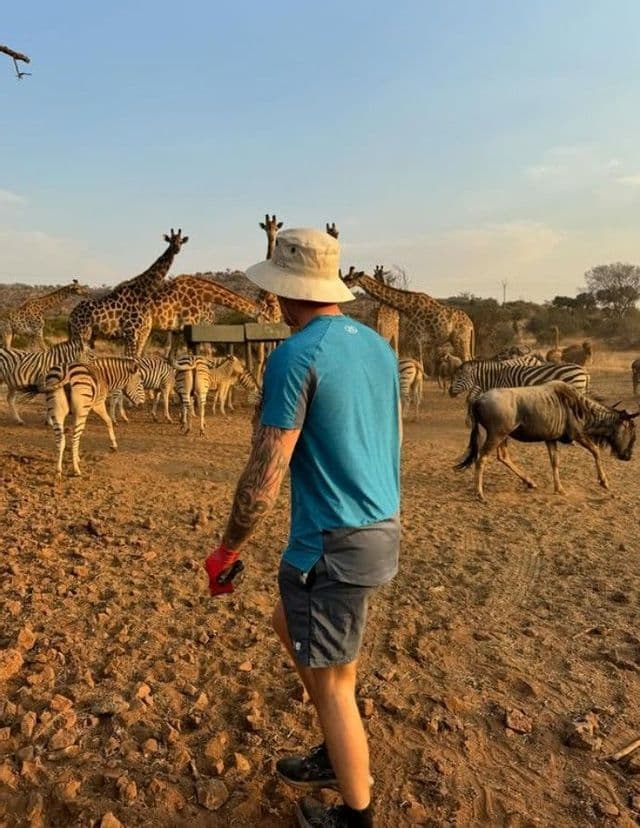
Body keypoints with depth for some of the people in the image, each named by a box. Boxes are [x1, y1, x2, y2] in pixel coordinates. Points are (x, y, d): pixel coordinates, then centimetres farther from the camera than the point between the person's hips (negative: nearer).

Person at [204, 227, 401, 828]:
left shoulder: (295, 356, -18)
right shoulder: (379, 344, 7)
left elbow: (264, 477, -18)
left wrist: (225, 550, -5)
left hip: (332, 543, -9)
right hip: (383, 528, 9)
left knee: (332, 682, 10)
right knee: (288, 624, 26)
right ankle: (338, 756, 41)